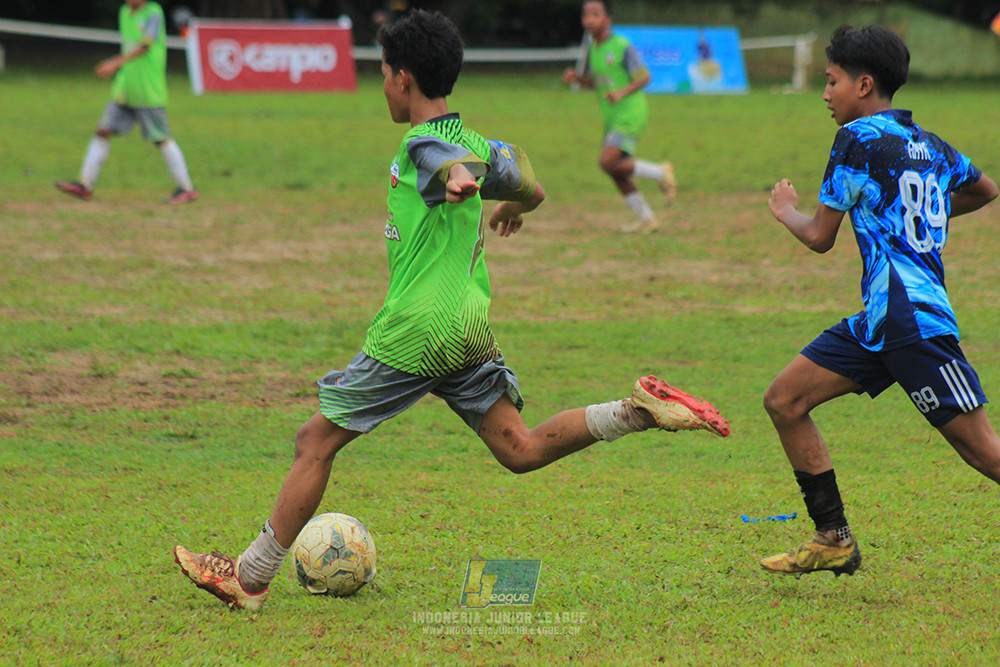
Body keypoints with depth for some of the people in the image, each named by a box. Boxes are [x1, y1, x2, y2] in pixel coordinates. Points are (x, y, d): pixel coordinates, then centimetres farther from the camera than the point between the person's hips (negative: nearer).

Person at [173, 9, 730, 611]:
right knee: (520, 449, 4)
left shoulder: (423, 145, -10)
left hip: (418, 327, -8)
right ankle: (638, 411, -14)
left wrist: (459, 184, -57)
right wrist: (510, 208, 50)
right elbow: (532, 191, 26)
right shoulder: (473, 142, 14)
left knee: (317, 440, 1)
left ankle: (251, 578, 6)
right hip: (472, 327, 8)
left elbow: (459, 166, -33)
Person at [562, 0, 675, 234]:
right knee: (617, 172, 7)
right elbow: (591, 81, 21)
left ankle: (660, 173, -3)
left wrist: (622, 92, -27)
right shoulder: (593, 49, 10)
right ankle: (645, 218, 19)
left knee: (609, 163, -20)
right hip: (612, 118, 8)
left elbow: (644, 77, -12)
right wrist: (576, 77, 0)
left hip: (630, 115, -8)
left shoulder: (622, 47, -13)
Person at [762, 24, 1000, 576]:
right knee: (784, 401, 8)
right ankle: (835, 541, 11)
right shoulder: (929, 145, 15)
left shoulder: (859, 139, -8)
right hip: (879, 323, 9)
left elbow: (819, 237, -4)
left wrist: (786, 210, 17)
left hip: (913, 319, -9)